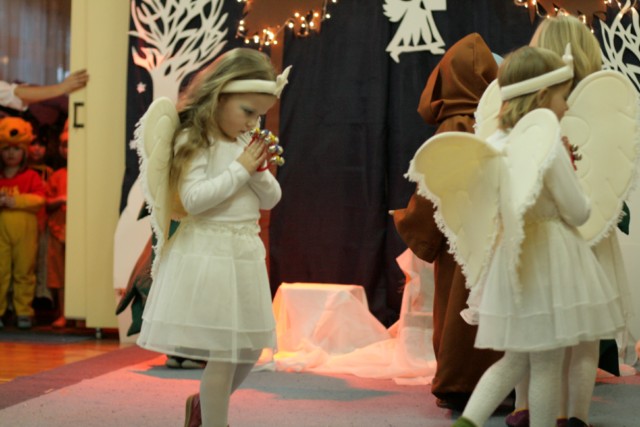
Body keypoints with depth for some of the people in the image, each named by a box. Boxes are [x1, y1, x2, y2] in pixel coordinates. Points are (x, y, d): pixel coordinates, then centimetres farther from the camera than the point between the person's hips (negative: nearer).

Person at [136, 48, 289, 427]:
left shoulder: (245, 145, 10)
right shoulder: (193, 140, -12)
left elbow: (270, 200, 12)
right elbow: (193, 199, -22)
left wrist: (258, 172, -7)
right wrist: (240, 170, -17)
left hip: (245, 255, 8)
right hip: (210, 256, -8)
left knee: (249, 351, 14)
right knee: (223, 353, -5)